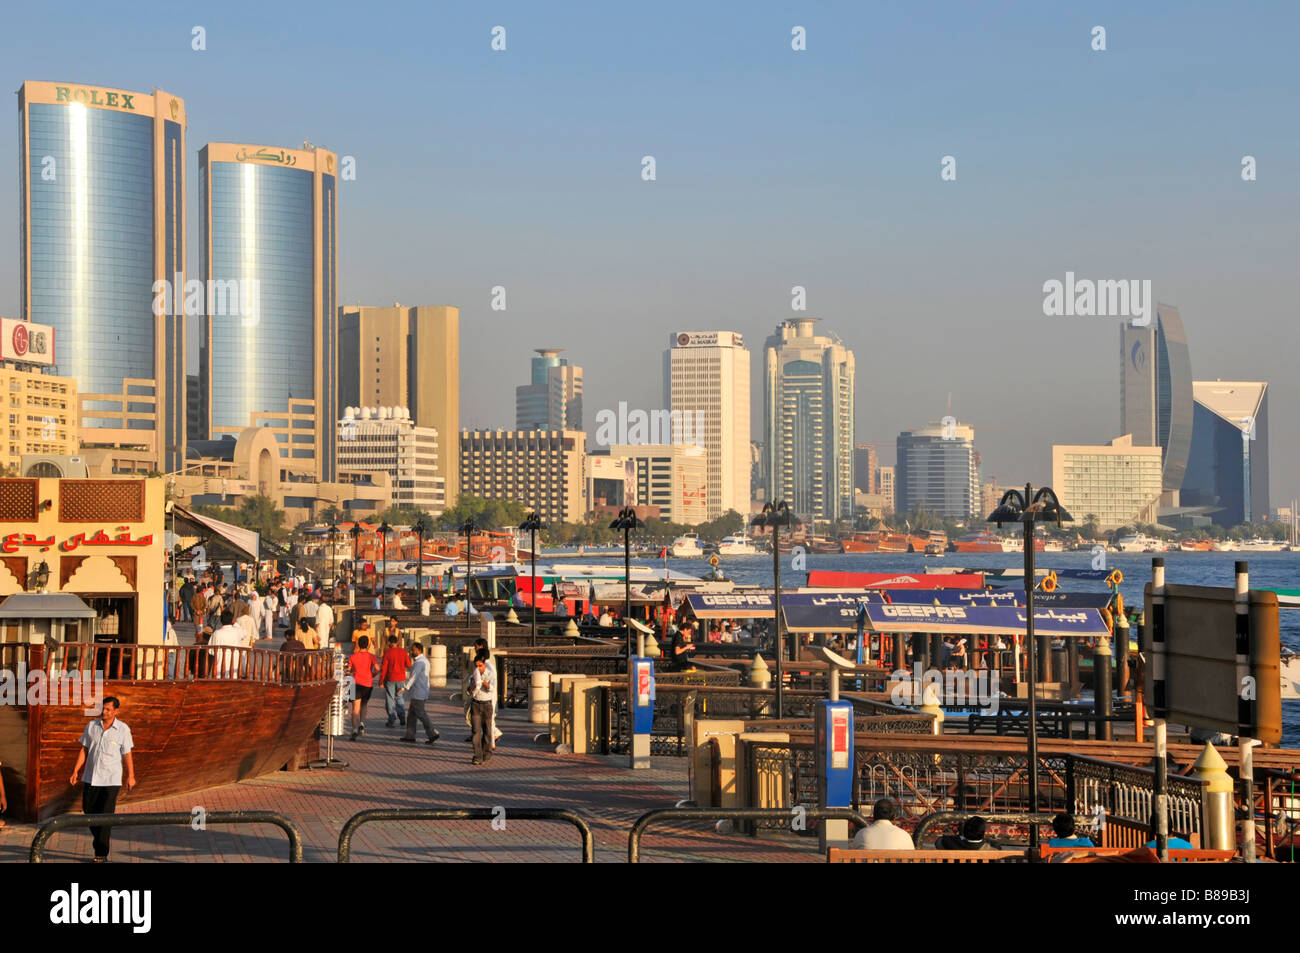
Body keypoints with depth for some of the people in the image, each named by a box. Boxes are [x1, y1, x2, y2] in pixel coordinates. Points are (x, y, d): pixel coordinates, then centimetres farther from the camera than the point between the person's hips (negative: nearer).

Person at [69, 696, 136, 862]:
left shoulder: (123, 729, -4)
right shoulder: (92, 726, 4)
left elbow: (127, 755, -2)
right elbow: (84, 750, 9)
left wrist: (131, 776, -8)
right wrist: (76, 770, 3)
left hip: (111, 780, -4)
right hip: (91, 778, 4)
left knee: (105, 816, -6)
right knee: (88, 811, 8)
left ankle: (101, 854, -2)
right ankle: (100, 840, 31)